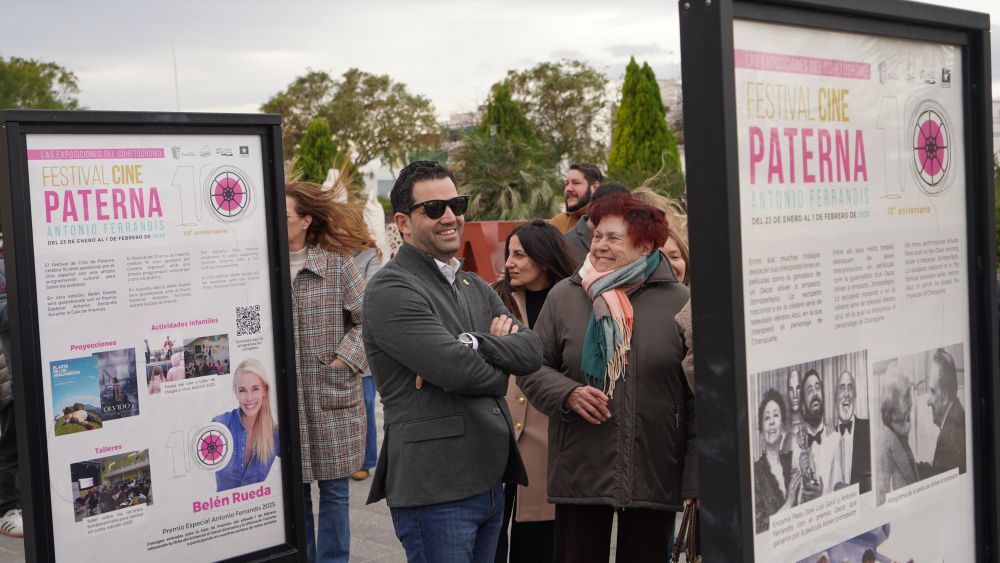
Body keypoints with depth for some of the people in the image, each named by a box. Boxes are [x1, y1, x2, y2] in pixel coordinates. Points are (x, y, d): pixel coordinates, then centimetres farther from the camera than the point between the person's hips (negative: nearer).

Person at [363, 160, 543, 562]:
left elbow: (532, 351, 3)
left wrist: (475, 344, -14)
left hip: (489, 481, 8)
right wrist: (499, 373, 0)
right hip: (435, 491, -8)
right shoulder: (390, 289, -11)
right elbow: (459, 370, -21)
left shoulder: (474, 287, 17)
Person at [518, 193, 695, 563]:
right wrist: (568, 393, -11)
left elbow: (698, 397, 0)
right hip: (580, 473, 1)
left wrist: (696, 476, -2)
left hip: (655, 476, 0)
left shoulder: (678, 301, -1)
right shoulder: (564, 296, 4)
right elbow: (532, 367, 10)